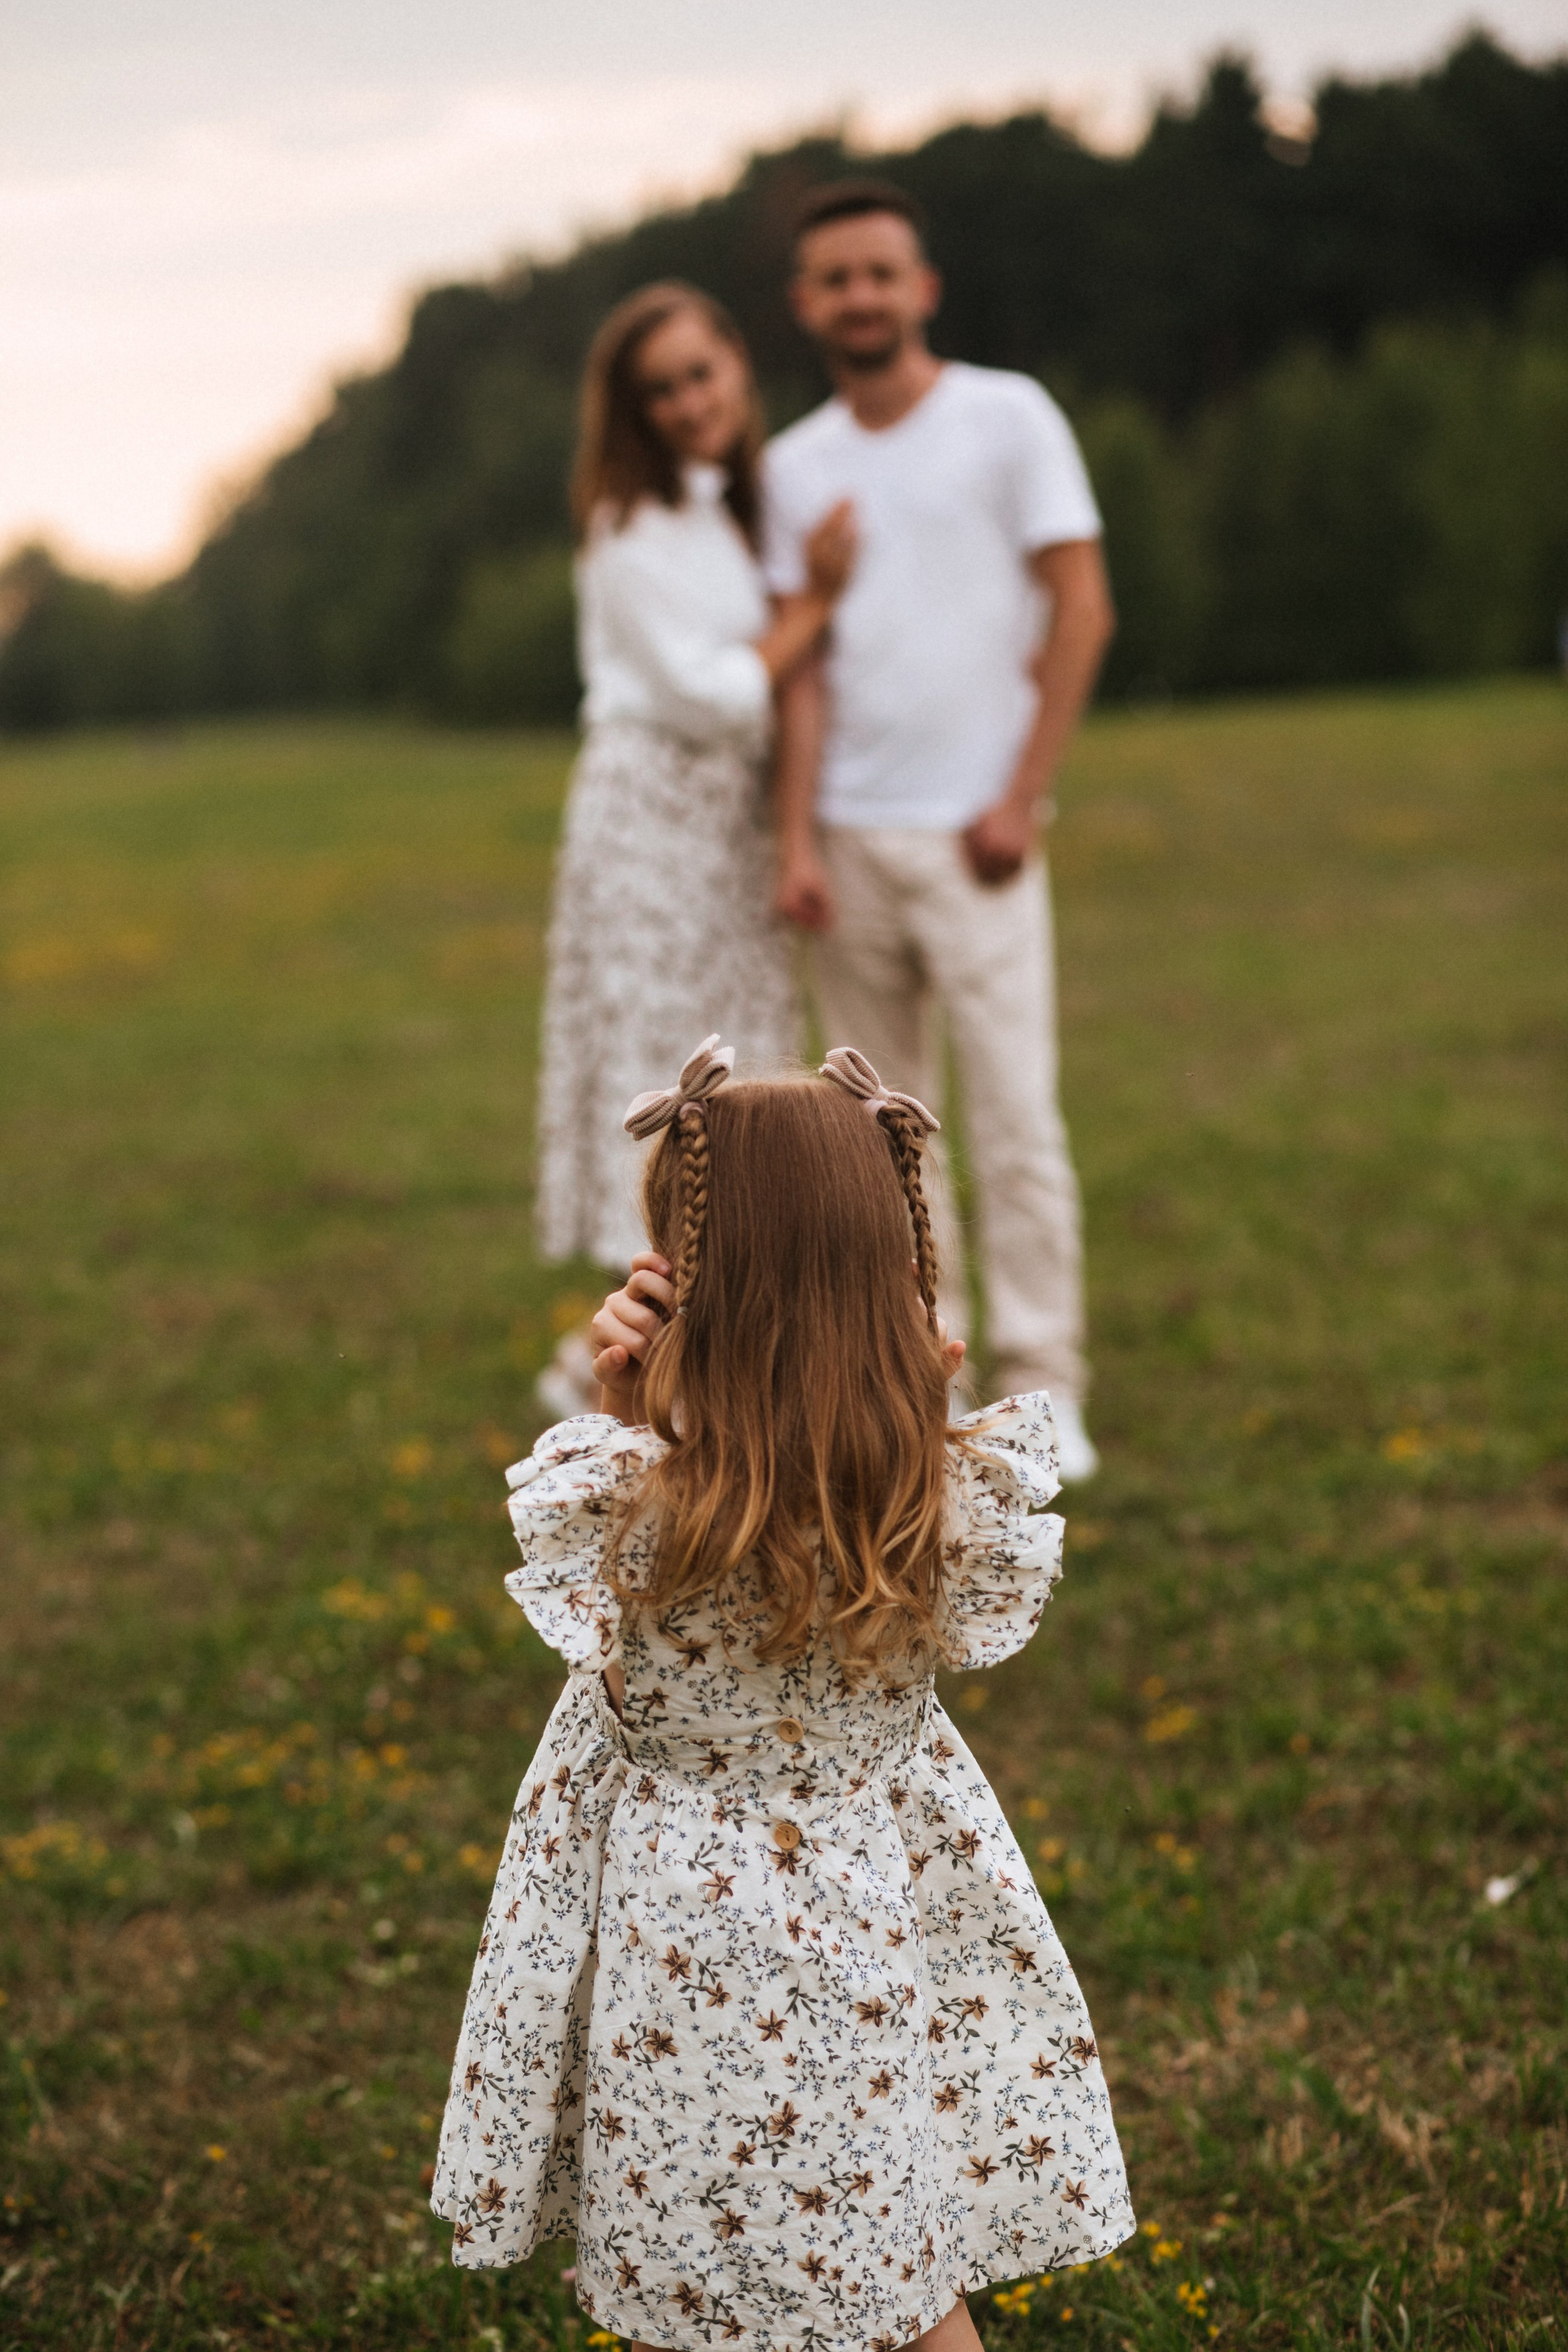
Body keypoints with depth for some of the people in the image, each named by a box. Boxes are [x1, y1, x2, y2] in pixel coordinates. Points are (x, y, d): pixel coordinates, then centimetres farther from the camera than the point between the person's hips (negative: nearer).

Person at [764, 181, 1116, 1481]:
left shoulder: (1008, 417, -1)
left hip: (969, 833, -4)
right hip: (848, 835, 4)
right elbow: (803, 660, 7)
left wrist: (1020, 799, -8)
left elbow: (1082, 610, -3)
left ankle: (1044, 1390, 0)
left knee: (1015, 1115, -6)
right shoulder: (798, 463, 10)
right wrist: (797, 838, -2)